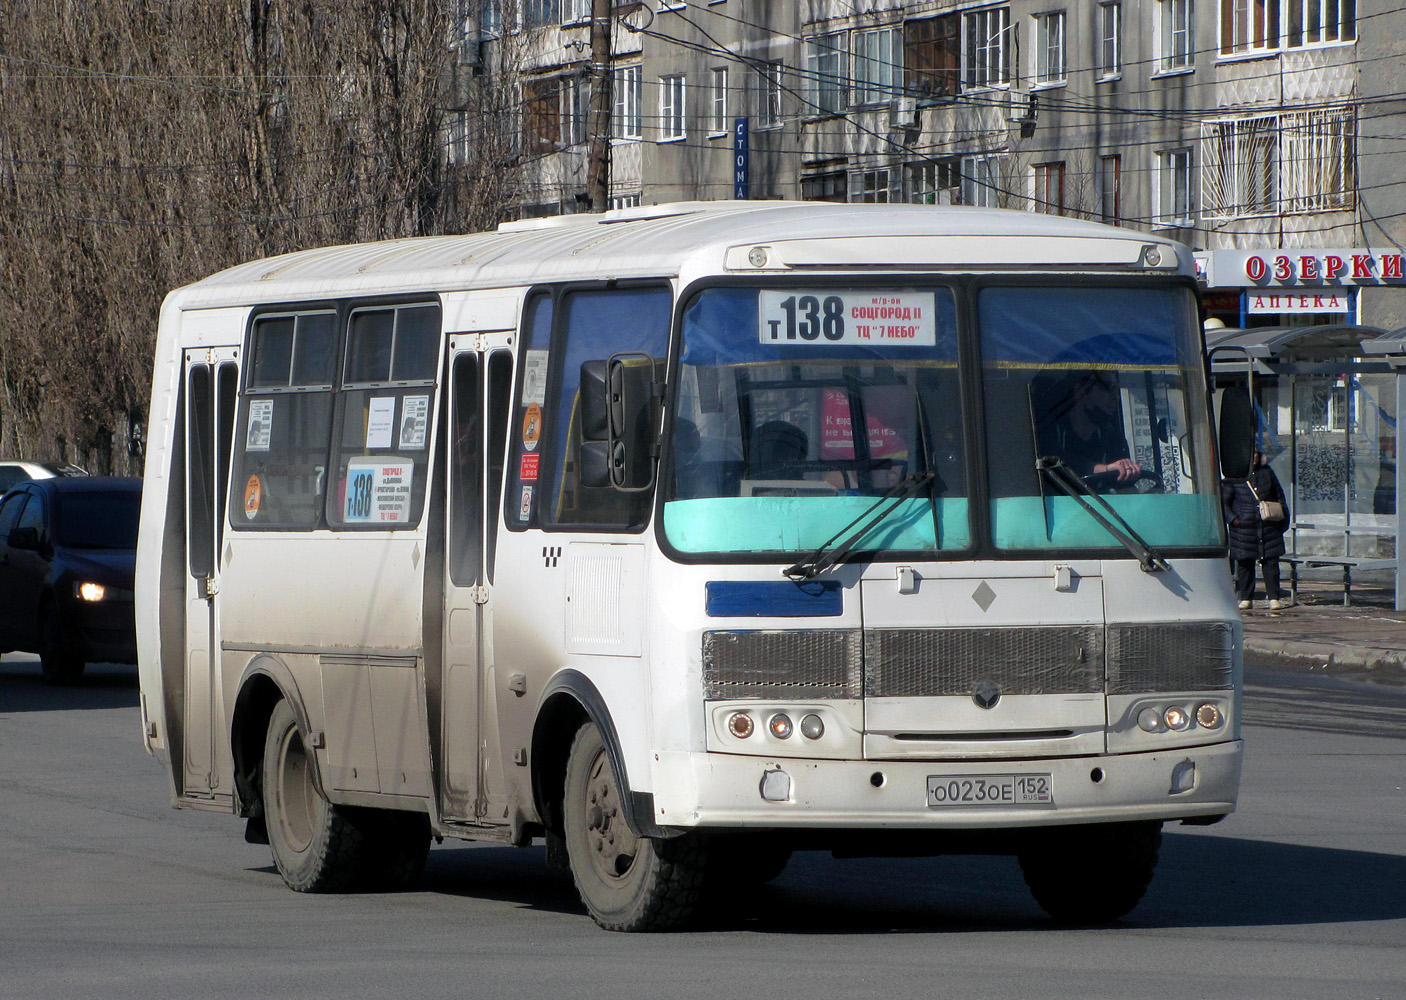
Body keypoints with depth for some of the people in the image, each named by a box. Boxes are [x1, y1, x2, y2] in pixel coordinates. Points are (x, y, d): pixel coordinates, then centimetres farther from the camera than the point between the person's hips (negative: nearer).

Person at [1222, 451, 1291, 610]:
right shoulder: (1233, 476, 0)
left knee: (1271, 562, -1)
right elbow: (1224, 501, 5)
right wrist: (1233, 519, -8)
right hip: (1244, 528, -2)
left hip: (1269, 527, 2)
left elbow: (1279, 496, 17)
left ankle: (1274, 597, 2)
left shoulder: (1267, 472, 9)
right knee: (1245, 564, 2)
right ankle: (1246, 598, 11)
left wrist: (1284, 519, 12)